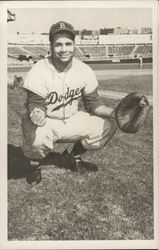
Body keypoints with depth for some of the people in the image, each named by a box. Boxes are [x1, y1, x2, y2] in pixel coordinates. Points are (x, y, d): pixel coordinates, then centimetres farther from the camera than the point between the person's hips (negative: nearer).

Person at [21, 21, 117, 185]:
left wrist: (113, 112, -16)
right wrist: (36, 114, -42)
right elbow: (35, 103, -17)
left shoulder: (85, 71, -6)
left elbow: (93, 102, 0)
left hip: (72, 120, 5)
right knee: (37, 139, -37)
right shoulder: (38, 72, -18)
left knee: (107, 126, -6)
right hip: (46, 122, -5)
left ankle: (74, 157, 16)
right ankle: (34, 164, 3)